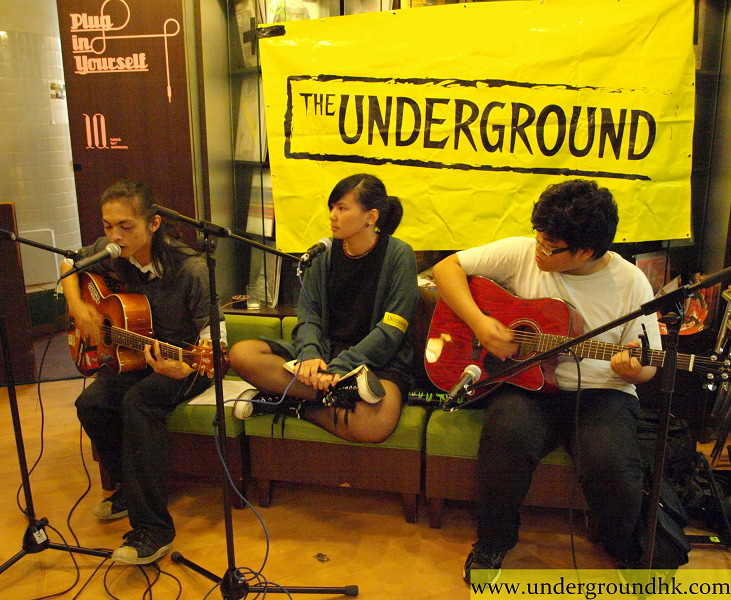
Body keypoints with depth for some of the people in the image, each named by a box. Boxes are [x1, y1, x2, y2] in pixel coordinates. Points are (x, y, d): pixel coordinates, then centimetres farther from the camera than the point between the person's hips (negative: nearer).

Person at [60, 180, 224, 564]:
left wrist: (186, 368, -40)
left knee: (139, 401, -33)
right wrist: (77, 306, -2)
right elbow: (69, 265, 17)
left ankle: (153, 528, -27)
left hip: (186, 361, -6)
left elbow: (212, 332, -20)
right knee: (91, 403, -20)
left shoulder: (189, 268, -22)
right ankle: (130, 486, 7)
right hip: (133, 357, 6)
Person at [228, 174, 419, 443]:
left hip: (378, 362, -5)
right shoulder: (324, 252, 8)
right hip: (325, 352, 5)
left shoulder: (398, 255, -5)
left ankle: (304, 406, -12)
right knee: (241, 354, -20)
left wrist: (339, 367, -21)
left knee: (373, 426, -39)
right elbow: (308, 316, 5)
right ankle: (340, 392, -24)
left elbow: (390, 331, -12)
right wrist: (310, 354, -17)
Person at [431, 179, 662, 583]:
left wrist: (633, 369, -20)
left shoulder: (631, 283, -2)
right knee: (508, 434, -34)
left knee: (610, 462, -29)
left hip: (601, 391, 0)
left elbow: (647, 367, 5)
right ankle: (492, 545, -4)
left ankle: (625, 550, 9)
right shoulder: (521, 253, -2)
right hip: (526, 382, 0)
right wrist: (478, 321, -14)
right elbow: (447, 268, 0)